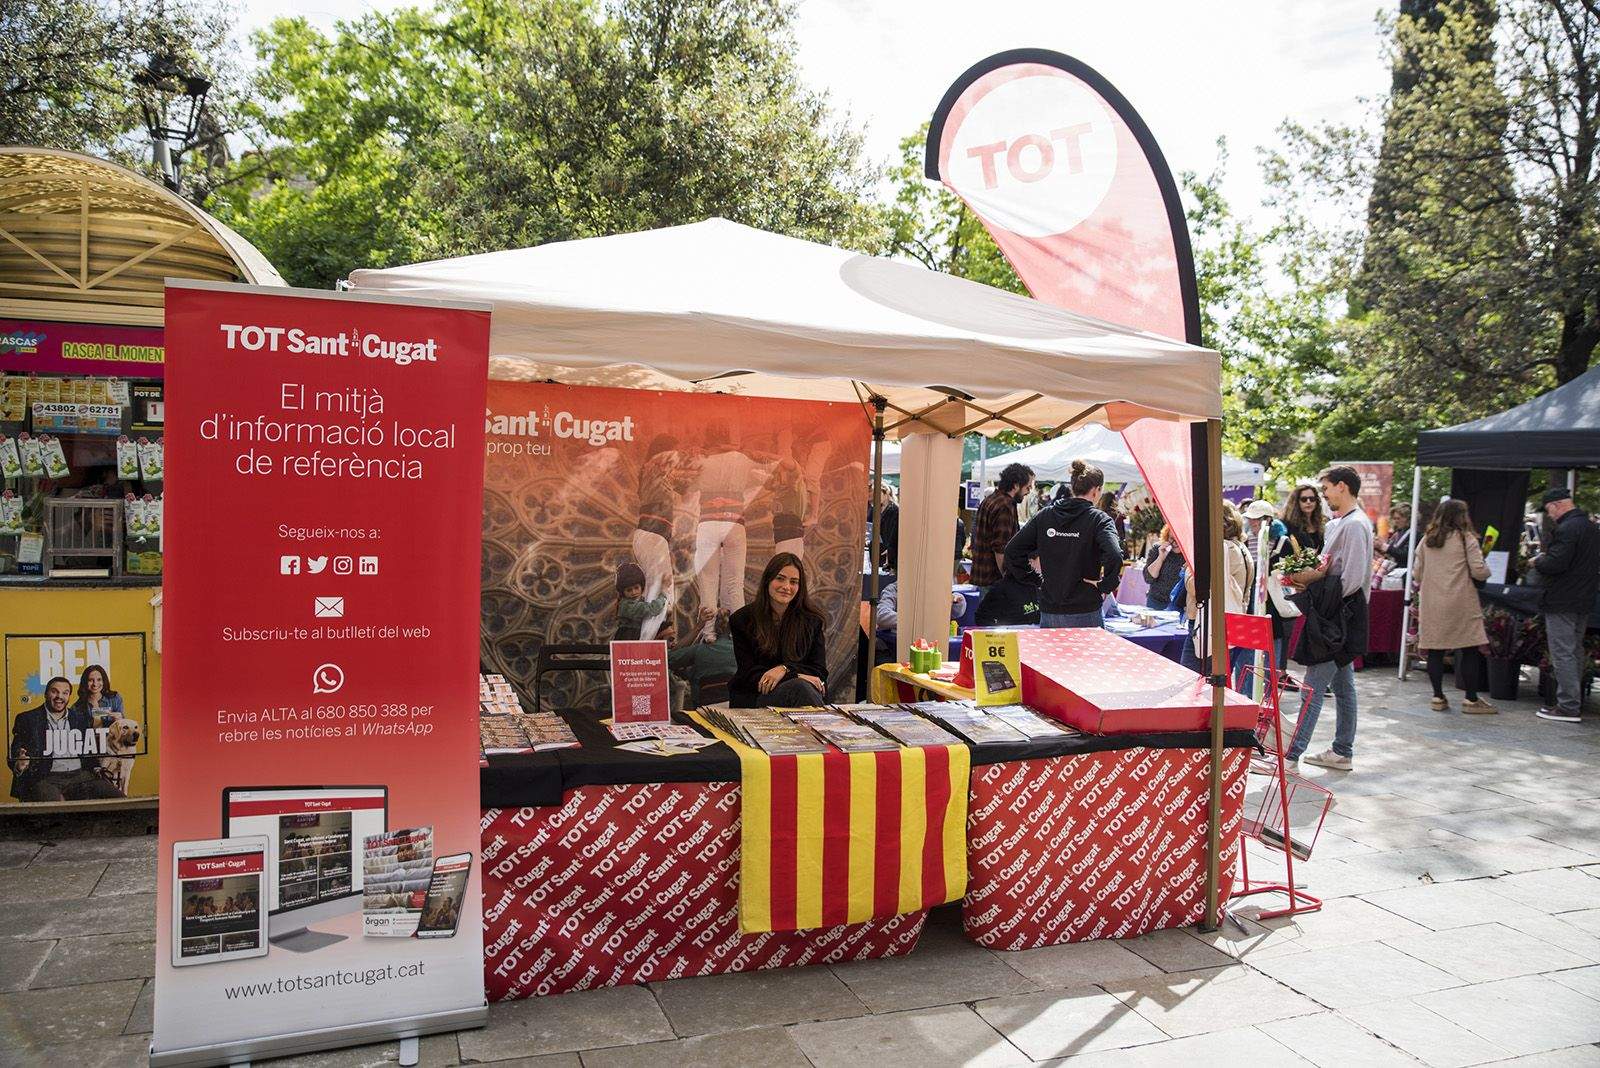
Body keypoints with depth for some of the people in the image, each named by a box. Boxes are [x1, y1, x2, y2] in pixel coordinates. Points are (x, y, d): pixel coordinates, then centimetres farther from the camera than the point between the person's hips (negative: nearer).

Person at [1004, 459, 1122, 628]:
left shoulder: (1044, 516, 5)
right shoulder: (1098, 519, -7)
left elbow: (1011, 550, 4)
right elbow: (1114, 556, -23)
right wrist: (1104, 586, -9)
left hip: (1048, 613, 4)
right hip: (1085, 615, -4)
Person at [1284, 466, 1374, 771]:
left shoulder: (1355, 525, -15)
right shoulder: (1339, 523, 16)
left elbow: (1352, 579, -22)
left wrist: (1314, 581, -15)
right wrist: (1311, 578, 5)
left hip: (1339, 617, -10)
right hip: (1337, 618, 10)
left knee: (1314, 685, -11)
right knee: (1342, 685, 15)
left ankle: (1291, 755, -10)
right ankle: (1342, 752, 24)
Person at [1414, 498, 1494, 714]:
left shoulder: (1427, 540, 9)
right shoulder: (1466, 538, -3)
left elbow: (1418, 574, 11)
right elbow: (1479, 572, -8)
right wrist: (1486, 570, 13)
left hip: (1431, 604, 4)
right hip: (1460, 603, -4)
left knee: (1435, 651, 7)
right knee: (1469, 650, 4)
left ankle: (1438, 697, 10)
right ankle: (1471, 700, 6)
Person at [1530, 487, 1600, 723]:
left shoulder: (1567, 529, -18)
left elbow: (1555, 563, -25)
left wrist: (1537, 561, -5)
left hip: (1562, 603, -10)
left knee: (1562, 653, -7)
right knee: (1575, 651, 16)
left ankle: (1568, 707, -7)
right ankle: (1574, 701, 23)